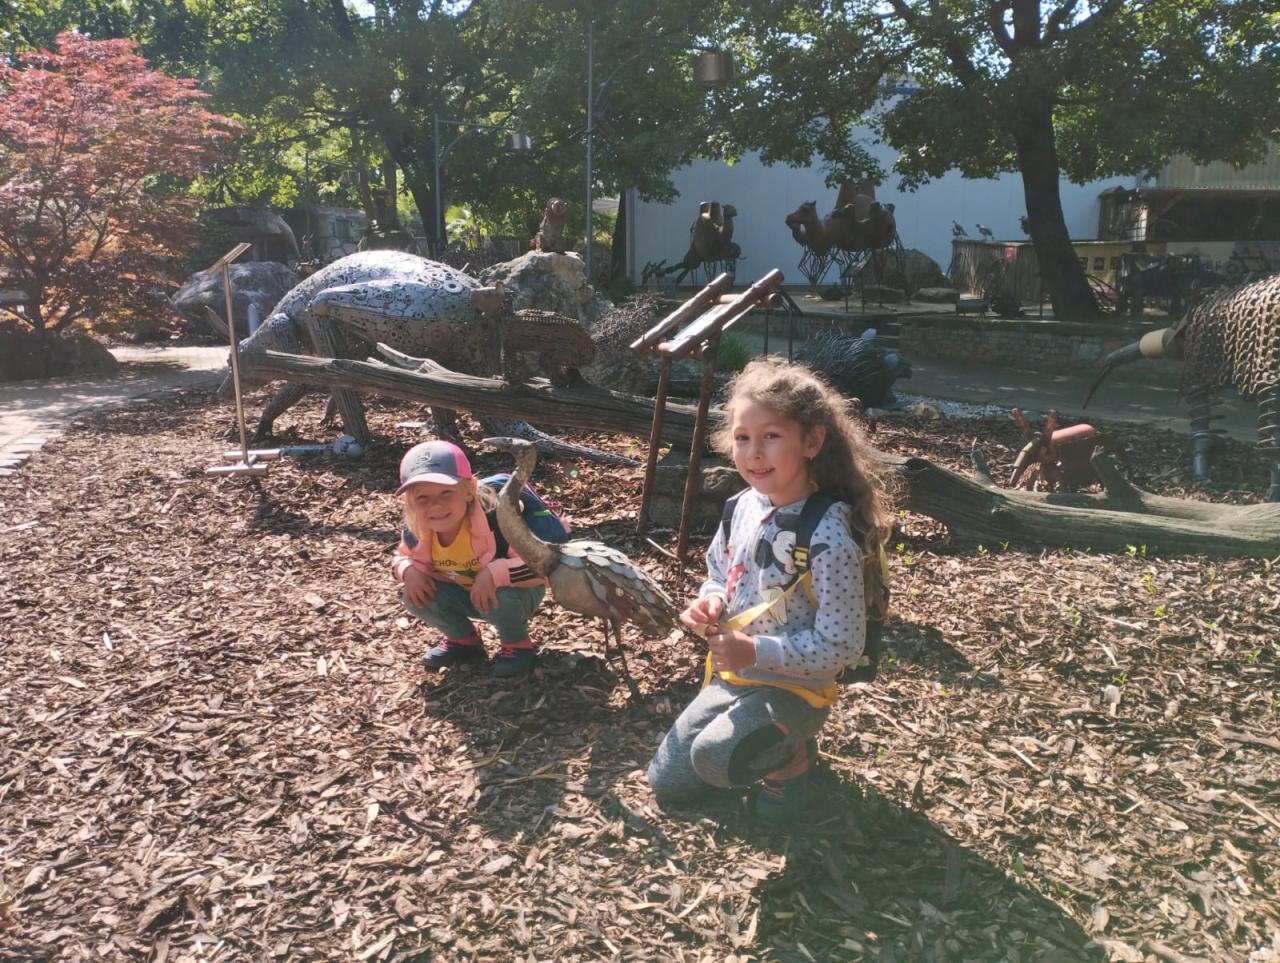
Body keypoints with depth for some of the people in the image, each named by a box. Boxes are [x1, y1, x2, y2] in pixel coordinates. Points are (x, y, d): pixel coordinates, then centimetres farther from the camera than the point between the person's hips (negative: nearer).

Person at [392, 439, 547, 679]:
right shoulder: (416, 532, -18)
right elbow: (402, 557, 4)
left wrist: (495, 573, -50)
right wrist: (409, 571, -20)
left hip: (516, 594, -5)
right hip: (465, 595, 5)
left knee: (501, 596, -38)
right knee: (413, 595, -16)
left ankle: (517, 644, -4)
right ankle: (464, 639, 10)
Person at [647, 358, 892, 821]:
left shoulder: (828, 536, -26)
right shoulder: (744, 507, -5)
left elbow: (840, 645, -23)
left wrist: (755, 651, -27)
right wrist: (711, 602, -10)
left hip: (795, 688, -7)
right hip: (732, 676, 7)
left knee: (714, 754, -33)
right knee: (666, 781, 12)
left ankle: (791, 756, 0)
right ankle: (771, 743, 28)